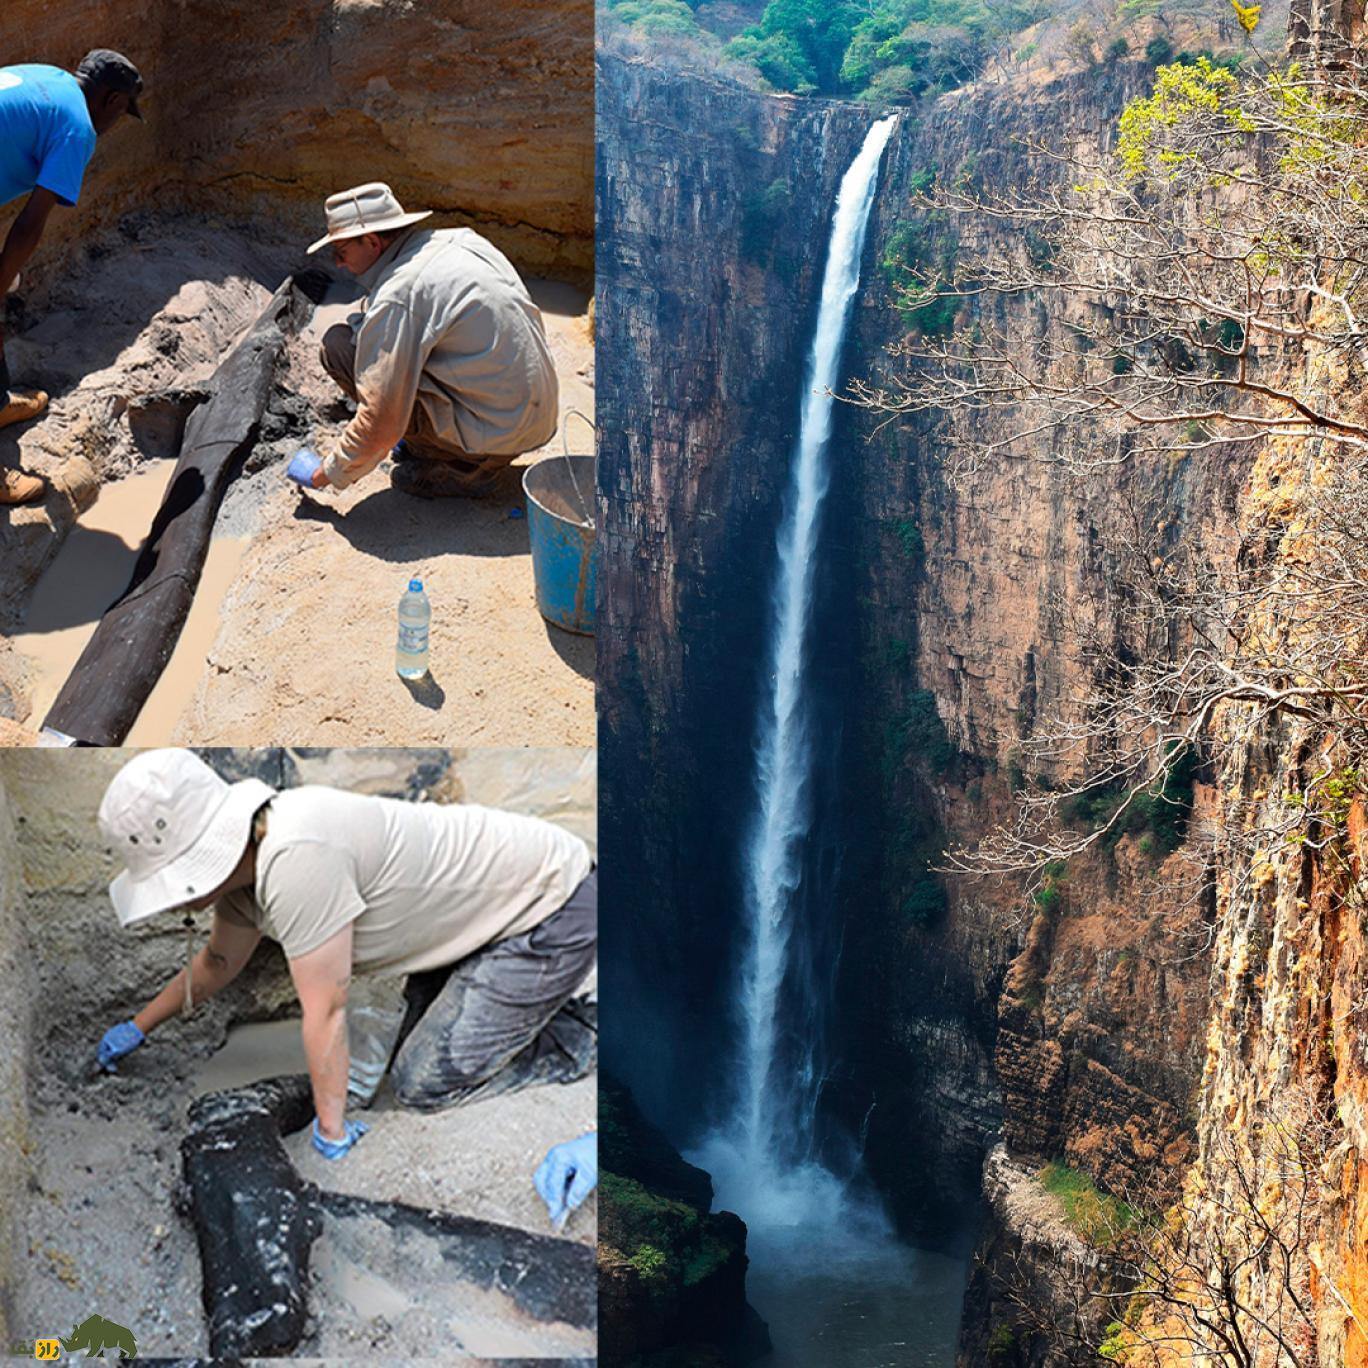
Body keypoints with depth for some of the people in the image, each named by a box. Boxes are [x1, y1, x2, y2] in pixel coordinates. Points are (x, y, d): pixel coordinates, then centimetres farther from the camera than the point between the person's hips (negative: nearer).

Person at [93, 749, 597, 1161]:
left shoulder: (295, 859, -32)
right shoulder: (245, 855, -1)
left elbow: (326, 1012, -23)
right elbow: (218, 963, 20)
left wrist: (332, 1132, -12)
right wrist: (137, 1027, 29)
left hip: (554, 908, -9)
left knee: (425, 1086, -10)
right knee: (414, 1059, 16)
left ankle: (580, 1037, 4)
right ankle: (548, 1004, 24)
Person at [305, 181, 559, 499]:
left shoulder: (395, 299, -17)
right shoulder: (462, 240, 7)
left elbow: (380, 424, -17)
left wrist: (335, 472, 1)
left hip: (495, 433, -9)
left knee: (340, 344, -7)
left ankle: (458, 467, -1)